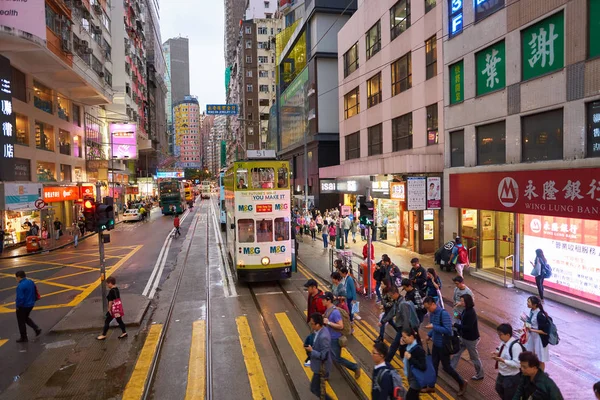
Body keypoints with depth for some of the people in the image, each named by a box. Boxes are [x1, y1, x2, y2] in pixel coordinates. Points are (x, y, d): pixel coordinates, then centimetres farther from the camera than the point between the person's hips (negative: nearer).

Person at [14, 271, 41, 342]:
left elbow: (20, 298, -26)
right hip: (31, 305, 8)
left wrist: (17, 305, -9)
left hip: (22, 307, -8)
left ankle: (24, 338, 21)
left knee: (21, 322, 10)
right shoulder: (31, 282, 1)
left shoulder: (20, 286, -25)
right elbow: (35, 293, 10)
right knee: (26, 318, 28)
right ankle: (37, 329, 16)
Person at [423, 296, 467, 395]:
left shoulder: (443, 313, -26)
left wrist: (433, 327, -28)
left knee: (446, 367, 6)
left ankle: (462, 384, 28)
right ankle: (431, 387, 29)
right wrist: (429, 335, 3)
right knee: (433, 365, 16)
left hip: (444, 345, -8)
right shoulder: (432, 313, 0)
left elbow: (448, 330, -30)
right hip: (436, 344, 8)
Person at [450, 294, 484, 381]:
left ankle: (480, 375, 31)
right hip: (464, 337, 9)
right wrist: (460, 317, -7)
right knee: (456, 352, 18)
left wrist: (455, 325, -27)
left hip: (471, 339, -9)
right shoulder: (466, 310, -2)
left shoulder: (471, 313, -29)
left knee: (474, 357, 11)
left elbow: (468, 327, -30)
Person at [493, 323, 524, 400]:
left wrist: (502, 360, -33)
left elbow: (517, 364, -30)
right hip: (501, 374, 9)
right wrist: (497, 353, -7)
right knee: (499, 390, 30)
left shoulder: (516, 346, -30)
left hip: (512, 378, -9)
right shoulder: (503, 342, -4)